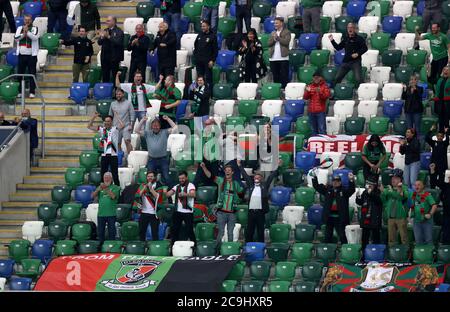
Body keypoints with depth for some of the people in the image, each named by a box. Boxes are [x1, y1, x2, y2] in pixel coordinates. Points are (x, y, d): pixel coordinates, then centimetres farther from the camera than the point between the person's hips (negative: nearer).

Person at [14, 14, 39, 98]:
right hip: (21, 54, 3)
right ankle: (19, 91, 14)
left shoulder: (34, 29, 1)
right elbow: (16, 38, -5)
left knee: (32, 74, -1)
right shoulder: (19, 28, 9)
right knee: (20, 73, 6)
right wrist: (23, 33, -19)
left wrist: (27, 32, -28)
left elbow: (35, 37, -17)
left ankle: (32, 92, 3)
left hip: (31, 54, -3)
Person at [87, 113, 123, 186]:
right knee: (103, 174, 7)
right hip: (104, 155, 4)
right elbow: (89, 126, 9)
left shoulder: (115, 129, 0)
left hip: (113, 155, -4)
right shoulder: (102, 129, 11)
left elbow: (122, 126, -20)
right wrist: (94, 117, 0)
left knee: (115, 175, -2)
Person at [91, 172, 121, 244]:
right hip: (101, 213, 4)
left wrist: (106, 189, -25)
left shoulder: (115, 187, 2)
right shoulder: (100, 187, 14)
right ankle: (100, 244, 16)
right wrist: (98, 189, -15)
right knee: (100, 231, 8)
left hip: (111, 214, -4)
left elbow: (113, 196, -15)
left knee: (111, 232, -2)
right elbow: (93, 196, 3)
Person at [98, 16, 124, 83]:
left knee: (114, 75, -2)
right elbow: (99, 43, 8)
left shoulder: (119, 32, -6)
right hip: (105, 57, 6)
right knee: (105, 76, 9)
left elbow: (118, 42, -20)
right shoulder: (105, 31, 12)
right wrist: (102, 37, -12)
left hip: (114, 57, -6)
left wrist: (109, 37, -25)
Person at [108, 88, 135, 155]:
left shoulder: (128, 103, 5)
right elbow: (110, 116, 18)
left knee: (127, 141, -19)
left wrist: (131, 125, -9)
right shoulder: (113, 104, 14)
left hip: (126, 126, -4)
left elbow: (132, 115, 1)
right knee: (118, 144, 5)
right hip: (116, 127, 4)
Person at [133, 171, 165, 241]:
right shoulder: (142, 186, 13)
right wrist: (144, 188, -10)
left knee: (155, 233, -2)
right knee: (141, 231, 8)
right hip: (143, 212, 4)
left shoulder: (158, 186, 1)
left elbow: (157, 196, -13)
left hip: (154, 213, -4)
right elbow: (137, 195, 0)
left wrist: (151, 188, -13)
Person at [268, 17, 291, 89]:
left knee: (284, 76, -6)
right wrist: (274, 38, -7)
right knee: (275, 76, 7)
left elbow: (286, 42, -12)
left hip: (283, 58, -5)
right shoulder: (273, 33, 19)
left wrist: (277, 37, -9)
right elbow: (269, 43, 10)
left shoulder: (287, 32, 2)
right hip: (273, 58, 5)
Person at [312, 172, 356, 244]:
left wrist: (351, 180, -33)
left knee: (342, 235, -1)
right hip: (329, 216, 4)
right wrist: (314, 177, -7)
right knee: (328, 236, 13)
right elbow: (317, 187, 5)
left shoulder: (344, 191, -1)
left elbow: (351, 190, -16)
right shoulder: (327, 189, 7)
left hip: (339, 217, -4)